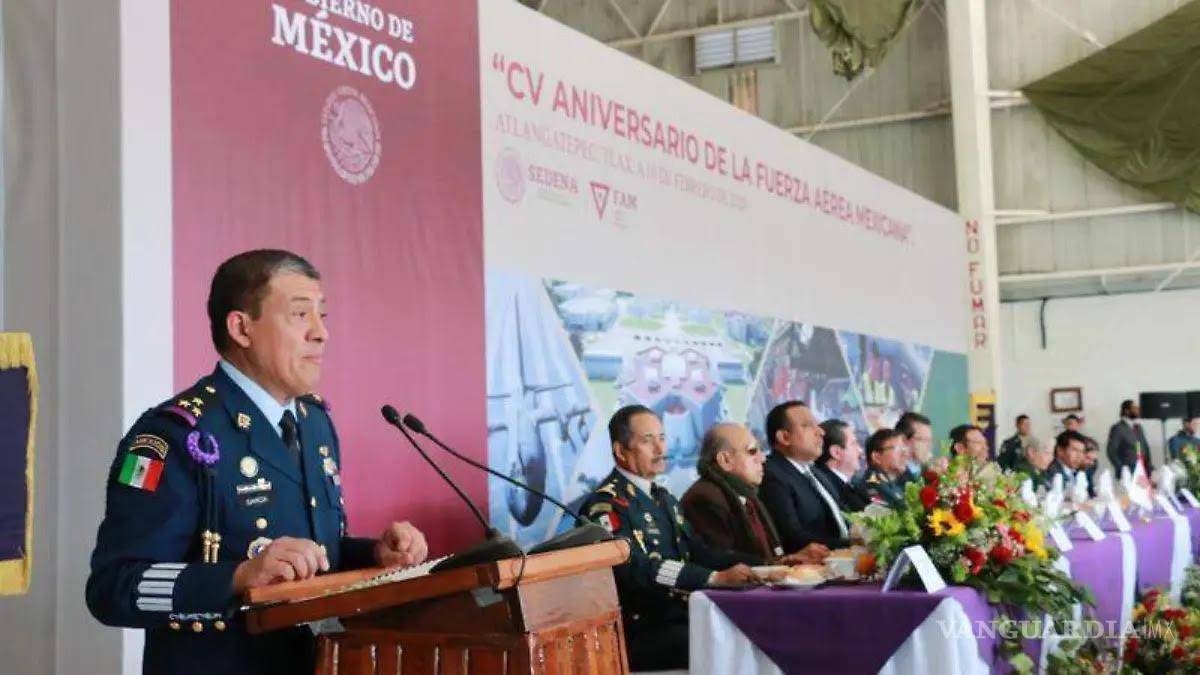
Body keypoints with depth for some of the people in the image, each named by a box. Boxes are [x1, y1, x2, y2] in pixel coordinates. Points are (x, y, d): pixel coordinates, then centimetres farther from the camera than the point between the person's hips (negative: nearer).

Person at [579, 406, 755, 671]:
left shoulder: (663, 497, 20)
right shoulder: (606, 504, -10)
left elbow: (697, 553, 11)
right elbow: (638, 569, -23)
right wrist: (717, 578, -30)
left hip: (682, 616, 8)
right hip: (641, 632, -8)